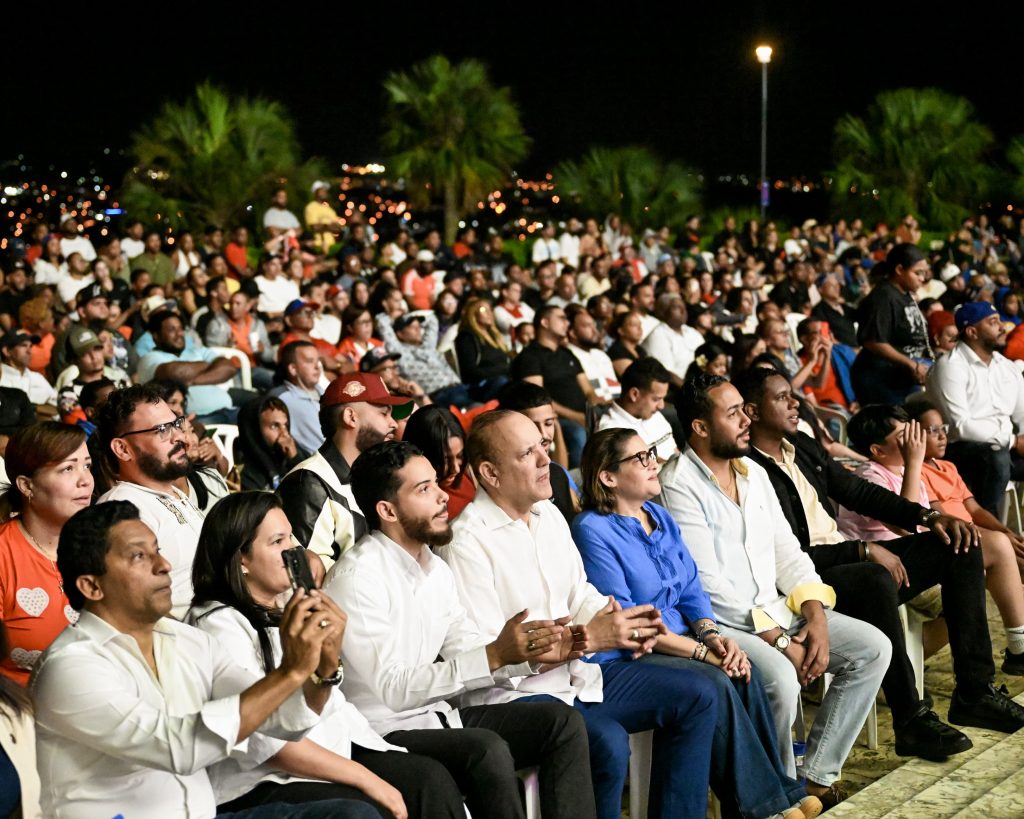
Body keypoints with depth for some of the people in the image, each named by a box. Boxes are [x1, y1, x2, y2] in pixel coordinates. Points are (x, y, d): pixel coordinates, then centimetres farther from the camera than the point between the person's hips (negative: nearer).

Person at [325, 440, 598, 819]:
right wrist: (495, 655, -29)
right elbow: (396, 689, -25)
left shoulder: (435, 568, 10)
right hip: (385, 732, -8)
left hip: (438, 716, 9)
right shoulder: (357, 577, -18)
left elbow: (469, 656, 10)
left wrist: (533, 653, -8)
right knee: (486, 749, -32)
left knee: (562, 722, -3)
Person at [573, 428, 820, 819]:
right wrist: (700, 650, -19)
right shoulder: (593, 530, -13)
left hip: (681, 638, 7)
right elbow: (622, 621, -18)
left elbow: (691, 590, 12)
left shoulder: (660, 517, 12)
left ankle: (779, 786, -11)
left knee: (744, 671, -18)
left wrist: (711, 634, -10)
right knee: (715, 683, -26)